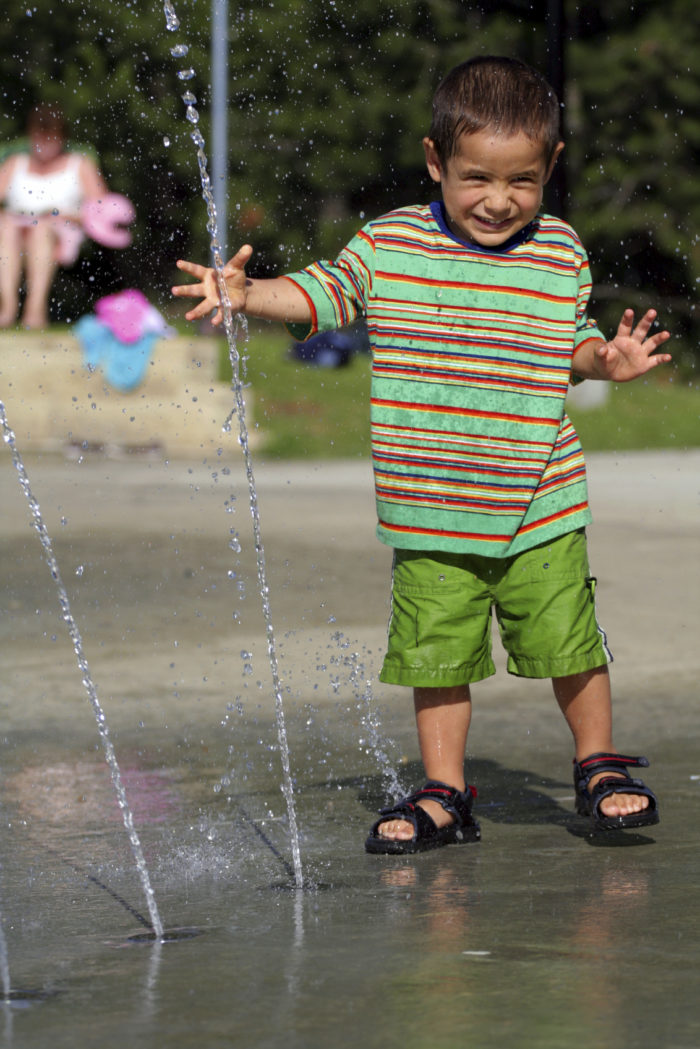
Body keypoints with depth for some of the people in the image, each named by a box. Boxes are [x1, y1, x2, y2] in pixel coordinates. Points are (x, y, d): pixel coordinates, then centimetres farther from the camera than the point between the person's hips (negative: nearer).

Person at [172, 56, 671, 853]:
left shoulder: (561, 253, 2)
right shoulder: (388, 244, -4)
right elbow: (318, 295, 3)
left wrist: (604, 359, -5)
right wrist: (245, 294, -13)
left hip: (540, 508, 0)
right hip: (431, 513, 0)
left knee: (569, 639, 1)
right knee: (436, 651, 4)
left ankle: (599, 766, 23)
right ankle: (443, 793, 17)